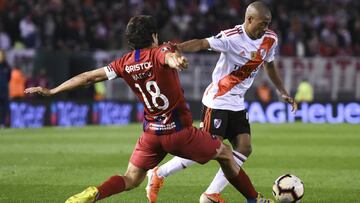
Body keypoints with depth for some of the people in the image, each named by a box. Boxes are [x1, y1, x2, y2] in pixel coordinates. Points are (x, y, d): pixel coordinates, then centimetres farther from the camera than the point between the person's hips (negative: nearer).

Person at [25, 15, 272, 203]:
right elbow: (169, 57, -37)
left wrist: (51, 91, 11)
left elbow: (89, 77, 4)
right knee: (225, 153, 17)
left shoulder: (125, 63, 3)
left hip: (151, 133, 4)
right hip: (179, 129, -4)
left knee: (131, 179, 9)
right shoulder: (159, 52, -11)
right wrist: (175, 59, -63)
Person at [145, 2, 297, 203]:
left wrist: (283, 92, 19)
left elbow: (269, 66, 19)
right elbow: (203, 43, -34)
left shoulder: (270, 40, 1)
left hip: (237, 103, 8)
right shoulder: (232, 37, -22)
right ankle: (158, 174, 6)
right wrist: (175, 48, -51)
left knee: (244, 148, -4)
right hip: (217, 101, -8)